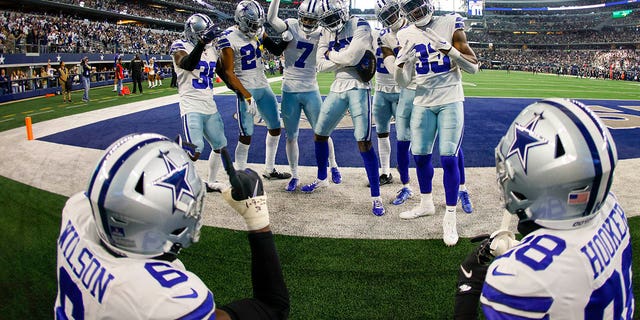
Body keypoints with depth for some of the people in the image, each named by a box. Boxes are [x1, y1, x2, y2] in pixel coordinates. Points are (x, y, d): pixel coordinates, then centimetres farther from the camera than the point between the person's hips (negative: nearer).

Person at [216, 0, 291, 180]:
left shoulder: (259, 30, 4)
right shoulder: (229, 39, -15)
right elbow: (228, 73, -15)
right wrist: (247, 96, -19)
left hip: (263, 86, 7)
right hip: (246, 90, -7)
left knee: (275, 128, 12)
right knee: (246, 136, -6)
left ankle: (269, 170, 28)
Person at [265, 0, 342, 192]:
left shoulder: (320, 35, 1)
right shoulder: (291, 27, -5)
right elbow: (271, 19, -21)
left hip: (311, 91, 1)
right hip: (290, 91, -1)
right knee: (291, 137, 8)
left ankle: (333, 167, 29)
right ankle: (294, 176, 22)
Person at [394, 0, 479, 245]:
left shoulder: (450, 25, -5)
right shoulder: (407, 36, 3)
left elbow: (473, 67, -6)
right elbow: (405, 80, 3)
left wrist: (448, 49, -20)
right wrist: (406, 61, -18)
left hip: (450, 100, -3)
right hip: (423, 102, 4)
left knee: (448, 158, -9)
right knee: (420, 156, 8)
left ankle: (450, 218, 3)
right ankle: (426, 204, 30)